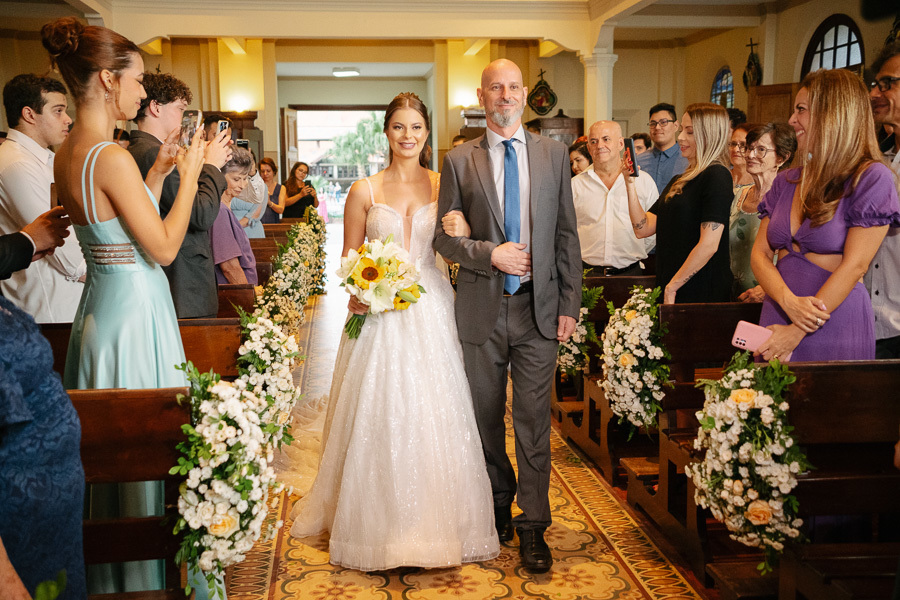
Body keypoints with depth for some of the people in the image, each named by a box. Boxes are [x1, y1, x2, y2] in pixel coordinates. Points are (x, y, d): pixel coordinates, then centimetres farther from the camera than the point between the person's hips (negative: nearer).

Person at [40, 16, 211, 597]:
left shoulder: (67, 153, 8)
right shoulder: (112, 157, -20)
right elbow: (164, 248, -15)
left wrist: (156, 175, 14)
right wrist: (189, 174, -8)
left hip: (101, 304, 10)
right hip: (134, 310, -10)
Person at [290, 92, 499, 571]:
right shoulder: (364, 191, 4)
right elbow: (348, 259, 6)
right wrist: (356, 294, -13)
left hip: (432, 312, 1)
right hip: (379, 315, -1)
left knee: (433, 417, 4)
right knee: (378, 418, 1)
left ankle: (435, 522, 20)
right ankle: (379, 525, 16)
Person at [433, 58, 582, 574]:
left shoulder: (554, 154, 6)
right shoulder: (459, 161, 3)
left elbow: (567, 235, 5)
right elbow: (444, 236, 2)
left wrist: (570, 304, 0)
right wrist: (489, 254, -15)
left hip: (539, 305, 0)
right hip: (482, 307, 1)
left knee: (534, 420, 1)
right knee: (487, 416, 13)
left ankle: (533, 525, 13)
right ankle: (499, 505, 33)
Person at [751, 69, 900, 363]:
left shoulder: (872, 178, -7)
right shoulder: (786, 182, 10)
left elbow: (854, 266, -13)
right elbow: (759, 254, 5)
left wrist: (796, 332, -16)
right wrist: (789, 302, -15)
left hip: (835, 325, -5)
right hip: (777, 316, 5)